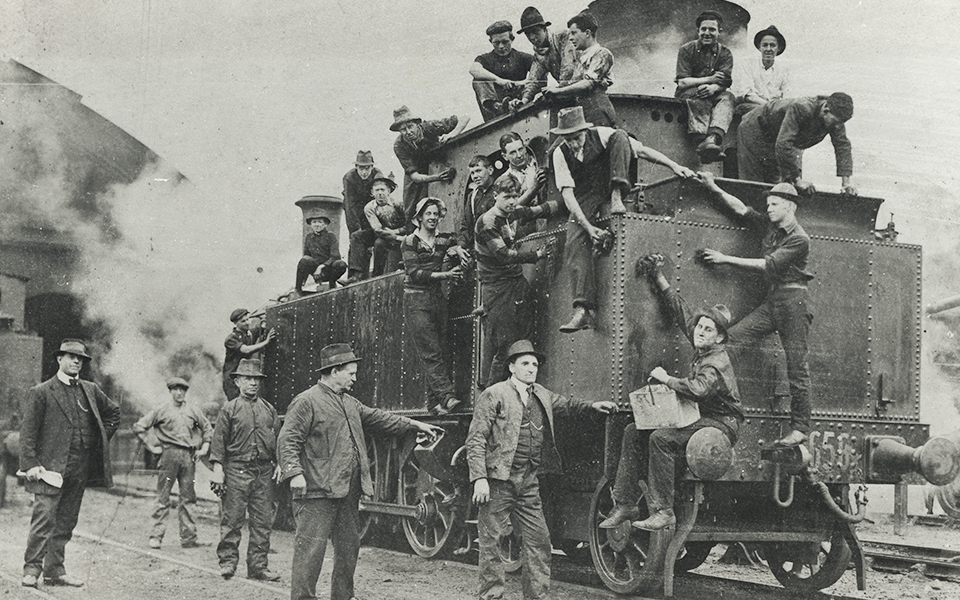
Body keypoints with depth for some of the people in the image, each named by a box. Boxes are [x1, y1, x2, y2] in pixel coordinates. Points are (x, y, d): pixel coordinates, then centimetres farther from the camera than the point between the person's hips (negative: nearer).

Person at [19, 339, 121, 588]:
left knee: (66, 523, 8)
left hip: (80, 471, 5)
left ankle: (55, 572, 14)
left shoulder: (91, 390, 14)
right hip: (51, 467, -5)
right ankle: (31, 570, -4)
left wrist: (101, 438, 16)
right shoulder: (40, 392, 0)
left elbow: (113, 413, 29)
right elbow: (27, 431, -4)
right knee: (44, 518, -12)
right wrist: (31, 464, -14)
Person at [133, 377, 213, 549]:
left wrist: (204, 448, 14)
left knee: (188, 498, 4)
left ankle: (189, 538, 7)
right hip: (169, 454, -3)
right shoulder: (162, 410, 3)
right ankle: (156, 536, 0)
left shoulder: (193, 411, 13)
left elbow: (208, 429, 25)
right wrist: (152, 446, 1)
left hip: (189, 456, 3)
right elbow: (138, 427, 5)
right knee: (163, 497, -4)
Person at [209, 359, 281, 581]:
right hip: (236, 469, -4)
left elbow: (278, 439, 18)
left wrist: (279, 463, 7)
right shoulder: (229, 410, 3)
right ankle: (228, 562, 8)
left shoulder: (269, 410, 14)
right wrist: (218, 469, -8)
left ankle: (258, 566, 9)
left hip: (264, 471, 4)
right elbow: (219, 440, -1)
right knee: (232, 520, -3)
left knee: (263, 521, 3)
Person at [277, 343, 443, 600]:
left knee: (349, 546, 15)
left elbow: (376, 417, 27)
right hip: (318, 491, -9)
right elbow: (288, 441, -14)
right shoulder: (306, 402, -8)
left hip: (348, 492, 9)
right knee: (311, 547, -9)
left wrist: (415, 425, 26)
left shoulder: (349, 402, 19)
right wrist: (294, 473, -25)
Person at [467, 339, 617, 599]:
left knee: (538, 539, 6)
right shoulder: (494, 395, -5)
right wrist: (479, 479, -17)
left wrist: (592, 406, 18)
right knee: (492, 541, -1)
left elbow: (565, 405, 36)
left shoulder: (543, 395, 15)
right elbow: (475, 440, -9)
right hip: (498, 480, -6)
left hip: (529, 482, 6)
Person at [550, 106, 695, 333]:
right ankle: (583, 310, -38)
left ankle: (616, 196, -27)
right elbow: (567, 194, -19)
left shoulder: (601, 135, -11)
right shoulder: (560, 154, -10)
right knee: (575, 241, -32)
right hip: (585, 201, 0)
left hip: (609, 191, 0)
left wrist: (674, 166, -20)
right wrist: (589, 227, -32)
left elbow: (641, 150, -10)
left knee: (620, 136, -18)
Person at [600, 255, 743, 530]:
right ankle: (625, 504, -1)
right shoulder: (701, 351, 8)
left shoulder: (717, 363, -18)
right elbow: (680, 312, 16)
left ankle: (663, 512, -26)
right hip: (701, 418, 10)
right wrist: (658, 277, 17)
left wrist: (665, 378, -22)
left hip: (721, 425, -10)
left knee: (661, 438, -31)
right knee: (633, 431, 0)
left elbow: (698, 389, -37)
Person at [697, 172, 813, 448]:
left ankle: (800, 428, -2)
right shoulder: (769, 226, 13)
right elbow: (742, 209, 15)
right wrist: (714, 189, 4)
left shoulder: (799, 239, -11)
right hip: (772, 299, 8)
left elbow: (767, 265, -15)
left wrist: (726, 259, -11)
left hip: (793, 300, -8)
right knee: (730, 339, -8)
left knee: (797, 366, -6)